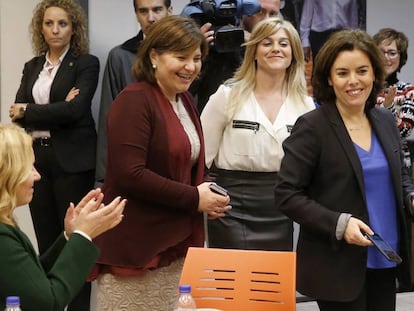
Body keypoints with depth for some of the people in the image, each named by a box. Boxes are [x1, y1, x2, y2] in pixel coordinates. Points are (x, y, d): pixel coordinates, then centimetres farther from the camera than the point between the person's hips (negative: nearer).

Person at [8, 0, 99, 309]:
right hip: (36, 158, 5)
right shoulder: (32, 67, 14)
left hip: (72, 161, -5)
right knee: (46, 241, 9)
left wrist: (28, 111, -8)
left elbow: (75, 110, -16)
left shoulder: (87, 63, -2)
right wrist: (55, 112, -12)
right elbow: (17, 114, 3)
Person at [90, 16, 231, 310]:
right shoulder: (134, 100, -15)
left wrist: (207, 193, 0)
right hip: (134, 248, -8)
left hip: (177, 245, 8)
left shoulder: (186, 101, 12)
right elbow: (129, 174, -24)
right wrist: (194, 199, -17)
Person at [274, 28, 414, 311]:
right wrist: (338, 223, -22)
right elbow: (287, 194, -13)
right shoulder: (312, 127, -12)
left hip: (385, 261, 6)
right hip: (337, 266, -6)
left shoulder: (386, 121, 7)